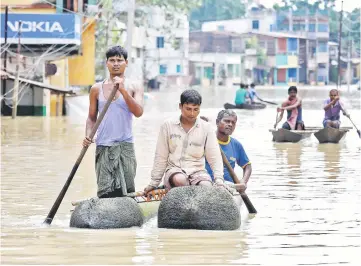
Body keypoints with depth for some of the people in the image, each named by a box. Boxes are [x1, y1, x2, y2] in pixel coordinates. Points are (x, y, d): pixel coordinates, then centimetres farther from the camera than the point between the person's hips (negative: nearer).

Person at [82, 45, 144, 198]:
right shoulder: (97, 89, 11)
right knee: (106, 191, -8)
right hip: (103, 146, 1)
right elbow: (92, 117, 16)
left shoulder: (134, 88, 7)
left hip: (125, 145, -1)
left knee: (126, 189, -5)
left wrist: (123, 90, -16)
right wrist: (88, 135, -2)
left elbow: (138, 112, -9)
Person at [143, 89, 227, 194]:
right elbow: (161, 157, 7)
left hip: (197, 171, 1)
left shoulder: (206, 128, 3)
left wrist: (219, 180, -13)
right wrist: (154, 183, 9)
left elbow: (215, 157, 1)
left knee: (207, 186, -32)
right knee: (180, 180, -35)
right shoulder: (168, 126, 2)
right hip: (174, 169, -1)